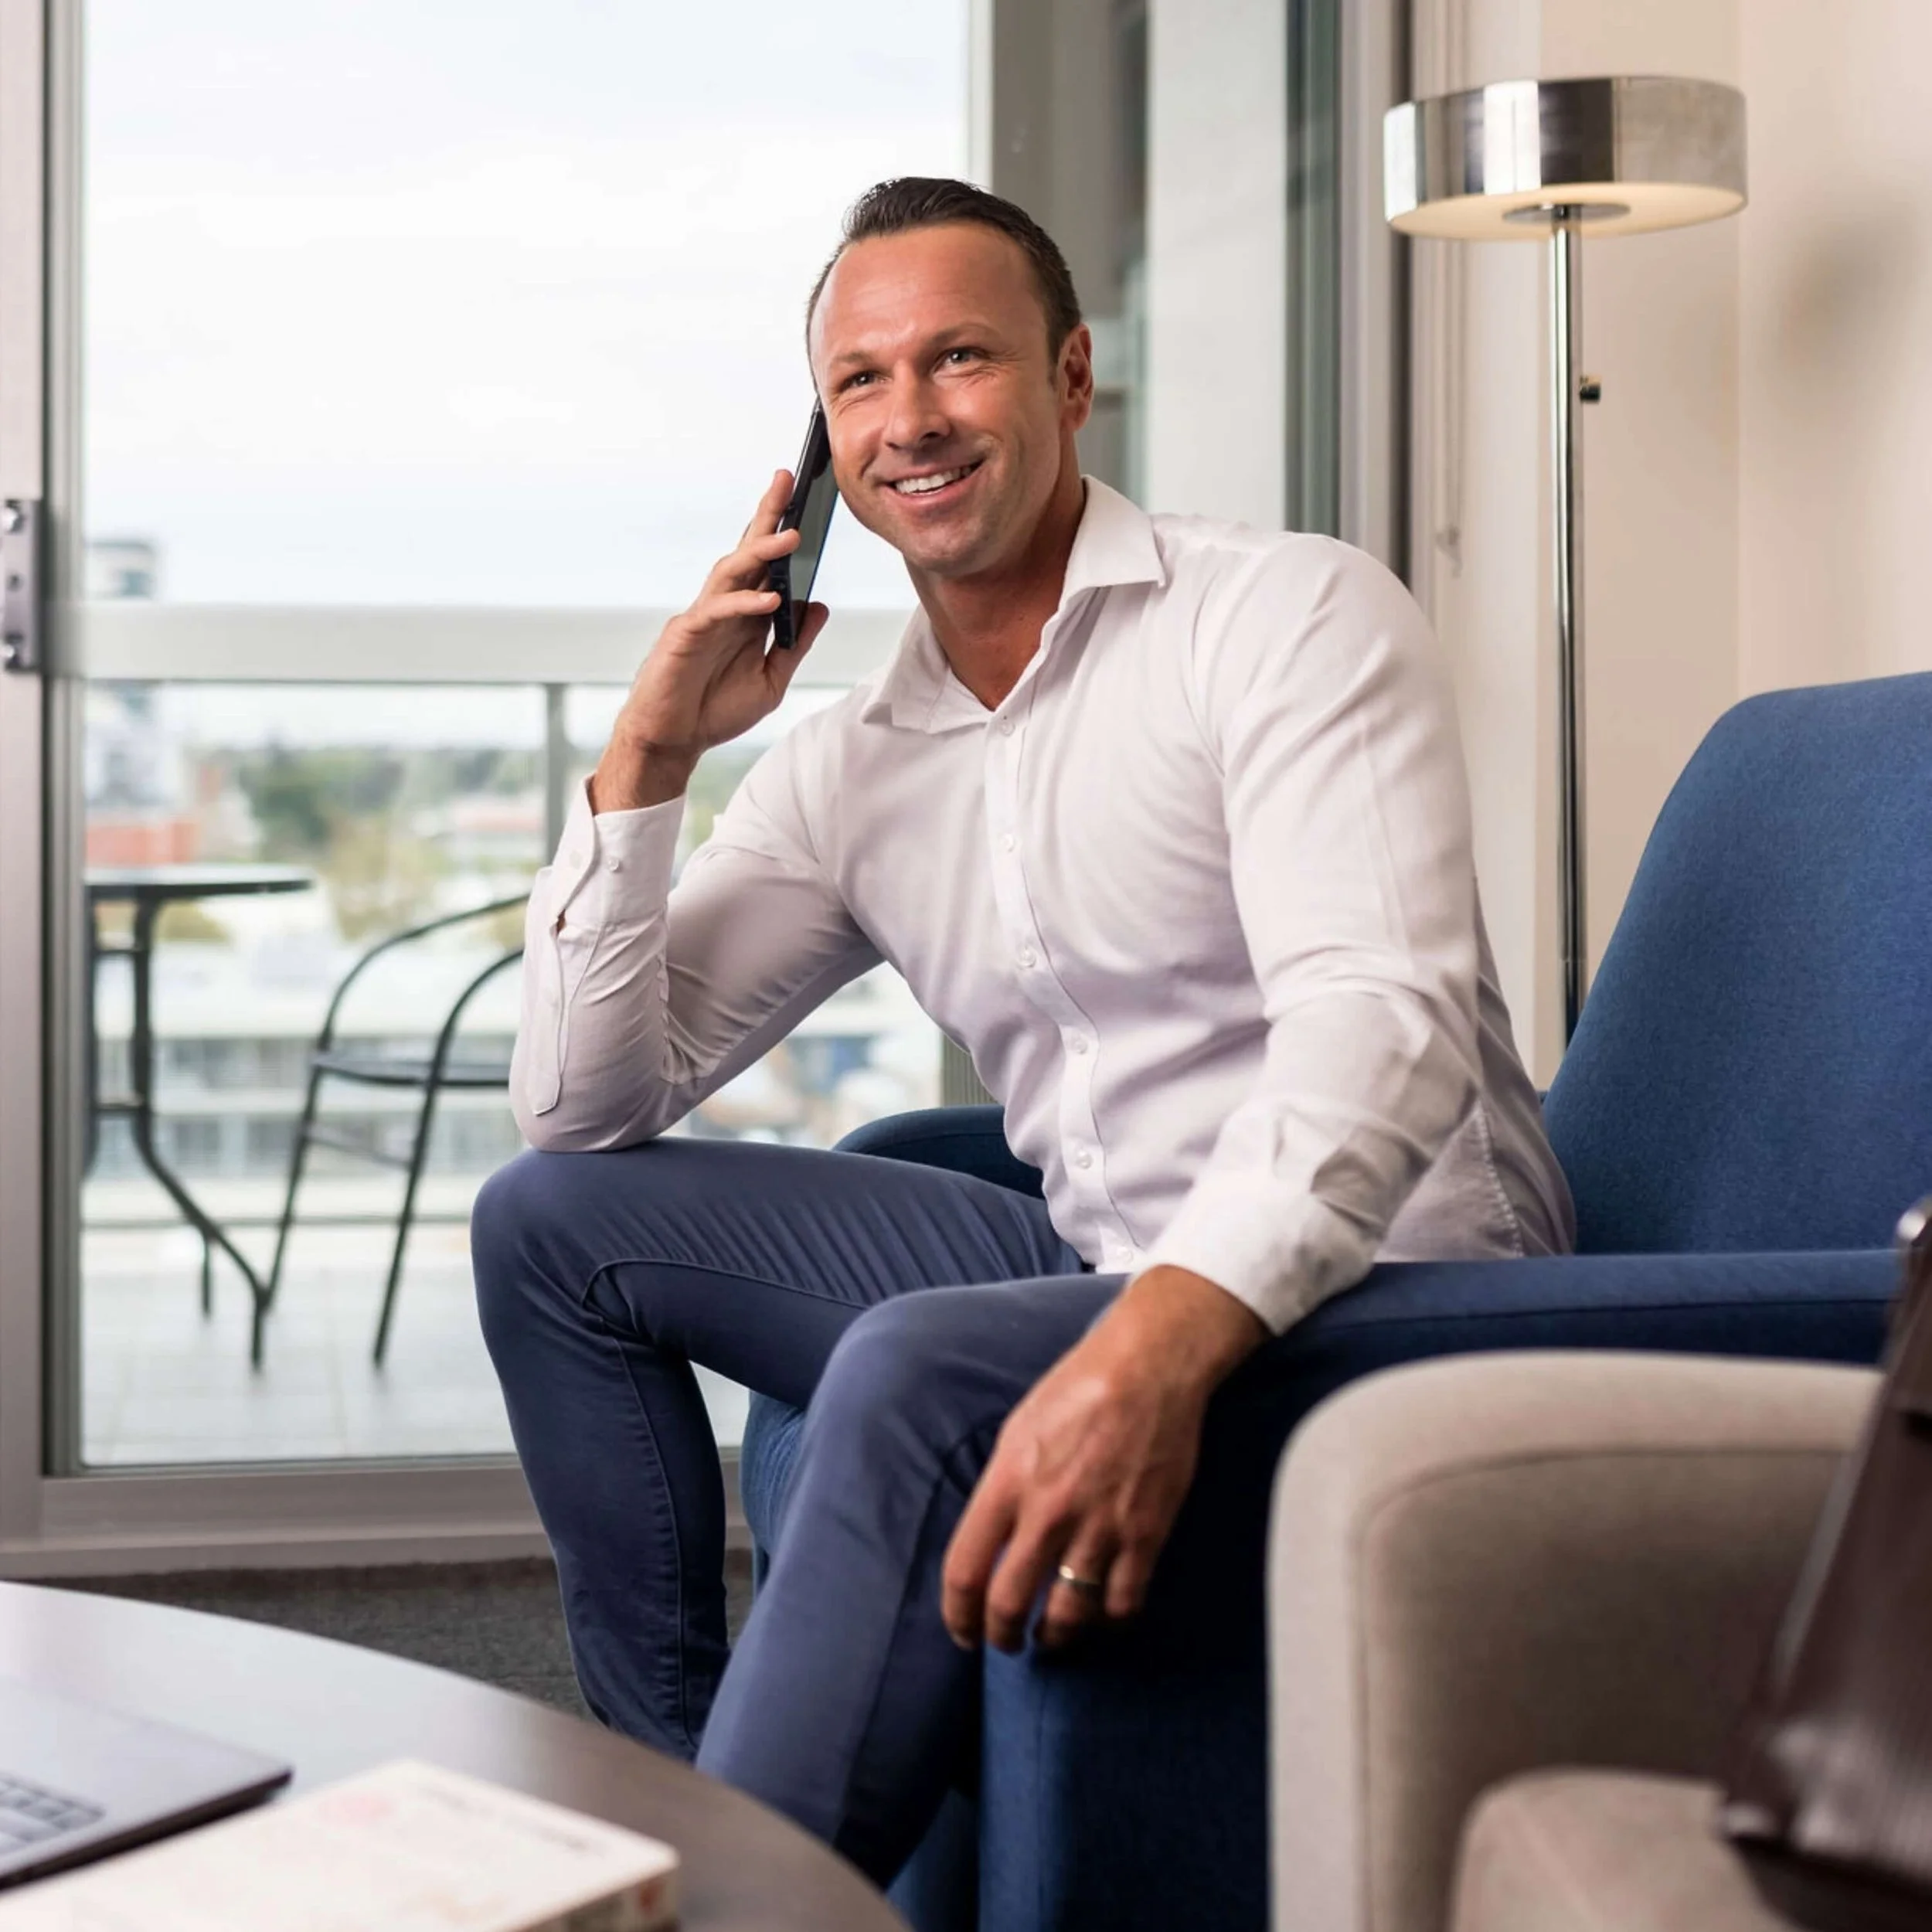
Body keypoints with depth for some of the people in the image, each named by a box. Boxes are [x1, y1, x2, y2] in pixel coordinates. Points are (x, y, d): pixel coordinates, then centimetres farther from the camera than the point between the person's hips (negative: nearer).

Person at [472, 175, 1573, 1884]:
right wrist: (649, 756, -3)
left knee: (916, 1371, -35)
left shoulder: (1294, 616, -9)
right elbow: (583, 1107, 9)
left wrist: (1162, 1348, -42)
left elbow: (1382, 1015, -25)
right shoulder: (850, 768, 10)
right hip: (1097, 1273, 7)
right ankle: (677, 1781, 9)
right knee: (550, 1220, 7)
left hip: (1381, 1294, -7)